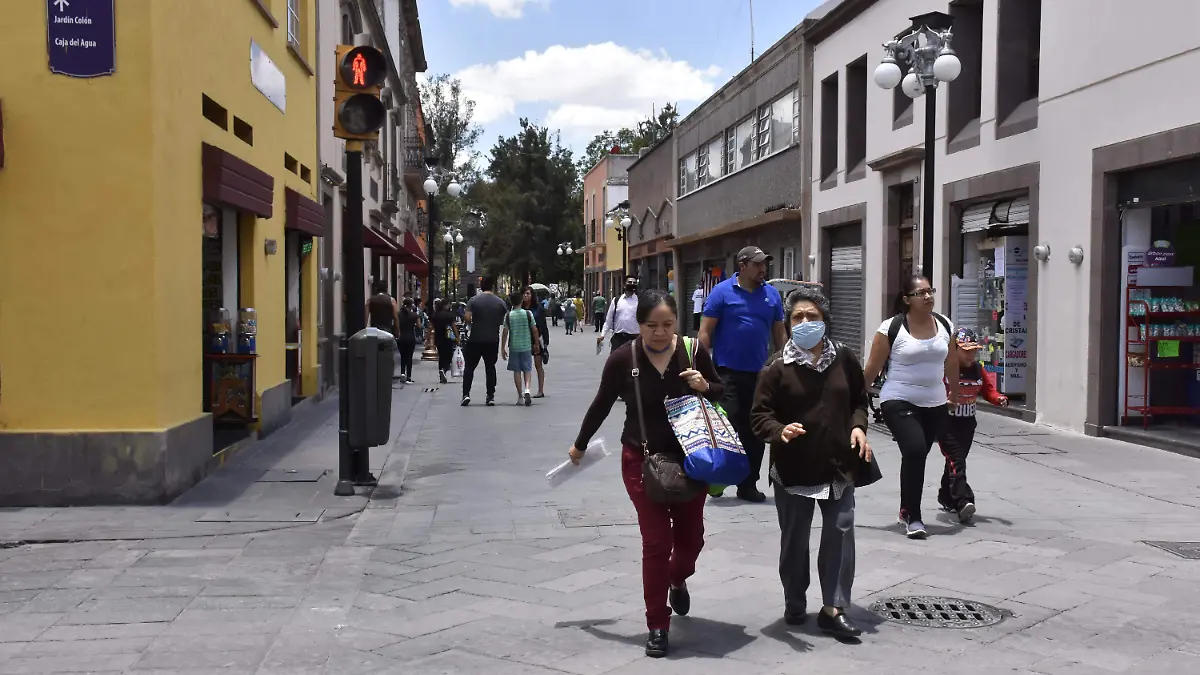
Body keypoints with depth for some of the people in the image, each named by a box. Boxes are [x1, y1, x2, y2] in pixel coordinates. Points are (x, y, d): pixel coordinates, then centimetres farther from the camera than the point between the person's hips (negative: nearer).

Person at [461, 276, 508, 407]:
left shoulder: (474, 300, -4)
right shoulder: (500, 302, 1)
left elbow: (467, 318, -13)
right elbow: (506, 320, 3)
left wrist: (472, 324, 7)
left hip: (475, 339, -1)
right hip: (493, 340, 1)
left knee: (470, 366, 7)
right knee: (490, 367, 10)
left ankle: (466, 394, -4)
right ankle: (491, 396, 9)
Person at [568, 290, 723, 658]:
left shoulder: (693, 350, -10)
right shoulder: (623, 358, -13)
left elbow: (721, 393, 5)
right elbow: (602, 404, 2)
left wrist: (705, 387, -19)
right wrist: (580, 445, 13)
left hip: (691, 458, 2)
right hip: (642, 460, -2)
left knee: (690, 537, 14)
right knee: (656, 541, -3)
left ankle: (678, 580, 49)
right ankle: (657, 625, 13)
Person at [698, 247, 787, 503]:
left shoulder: (772, 294, 8)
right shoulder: (722, 292, -4)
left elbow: (780, 333, 14)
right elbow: (705, 331, -4)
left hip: (760, 374, 4)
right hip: (728, 373, -4)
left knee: (755, 433, 9)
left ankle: (748, 484, 20)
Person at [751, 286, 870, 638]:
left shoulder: (844, 358, 3)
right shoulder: (778, 366, -7)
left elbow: (859, 400, 16)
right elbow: (759, 414, -6)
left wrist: (858, 426, -3)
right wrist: (780, 431, -26)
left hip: (838, 465, 2)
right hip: (794, 468, -2)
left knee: (840, 535, -1)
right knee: (794, 540, 11)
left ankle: (834, 608, 8)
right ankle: (795, 605, 29)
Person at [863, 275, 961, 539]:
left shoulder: (944, 325, 4)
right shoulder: (891, 328, -10)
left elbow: (951, 363, 17)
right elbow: (872, 368, -6)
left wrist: (955, 395, 24)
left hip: (934, 405, 5)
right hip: (899, 403, -5)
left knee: (915, 456, 13)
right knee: (915, 450, -22)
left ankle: (906, 511, 33)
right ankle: (913, 517, -12)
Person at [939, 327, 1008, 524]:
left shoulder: (977, 369, 9)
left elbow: (987, 389, 14)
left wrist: (998, 398, -6)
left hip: (967, 424, 7)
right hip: (946, 422, -7)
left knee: (956, 460, 16)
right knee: (957, 462, -16)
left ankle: (946, 498, 32)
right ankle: (964, 503, -24)